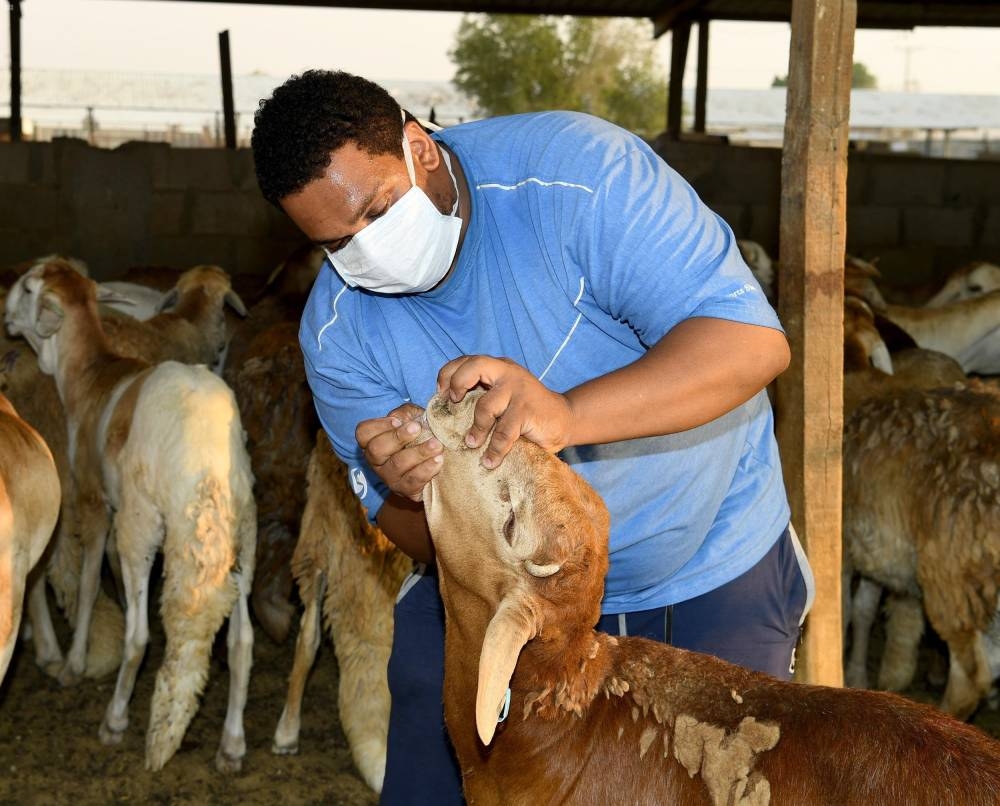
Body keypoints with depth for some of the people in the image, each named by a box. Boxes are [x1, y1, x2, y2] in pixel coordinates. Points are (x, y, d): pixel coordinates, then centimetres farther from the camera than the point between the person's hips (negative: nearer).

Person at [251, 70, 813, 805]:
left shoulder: (577, 173, -27)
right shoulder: (338, 330, -12)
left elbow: (753, 342, -34)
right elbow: (420, 541, -7)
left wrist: (565, 416, -49)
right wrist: (412, 496, -33)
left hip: (707, 575, -3)